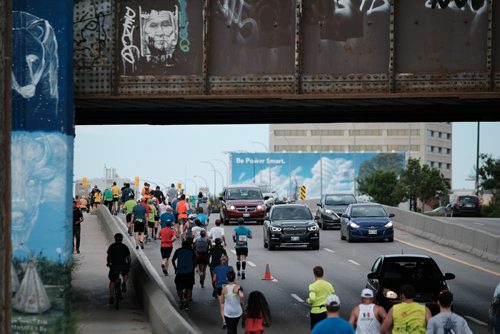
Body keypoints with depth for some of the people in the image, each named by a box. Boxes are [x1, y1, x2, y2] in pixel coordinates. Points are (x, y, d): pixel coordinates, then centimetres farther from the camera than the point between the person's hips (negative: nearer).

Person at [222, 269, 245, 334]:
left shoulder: (224, 288, -7)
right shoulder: (237, 287, -13)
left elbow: (222, 301, 2)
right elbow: (242, 296, -31)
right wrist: (242, 302, -11)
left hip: (228, 312, -1)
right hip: (237, 311, 1)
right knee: (234, 327, 23)